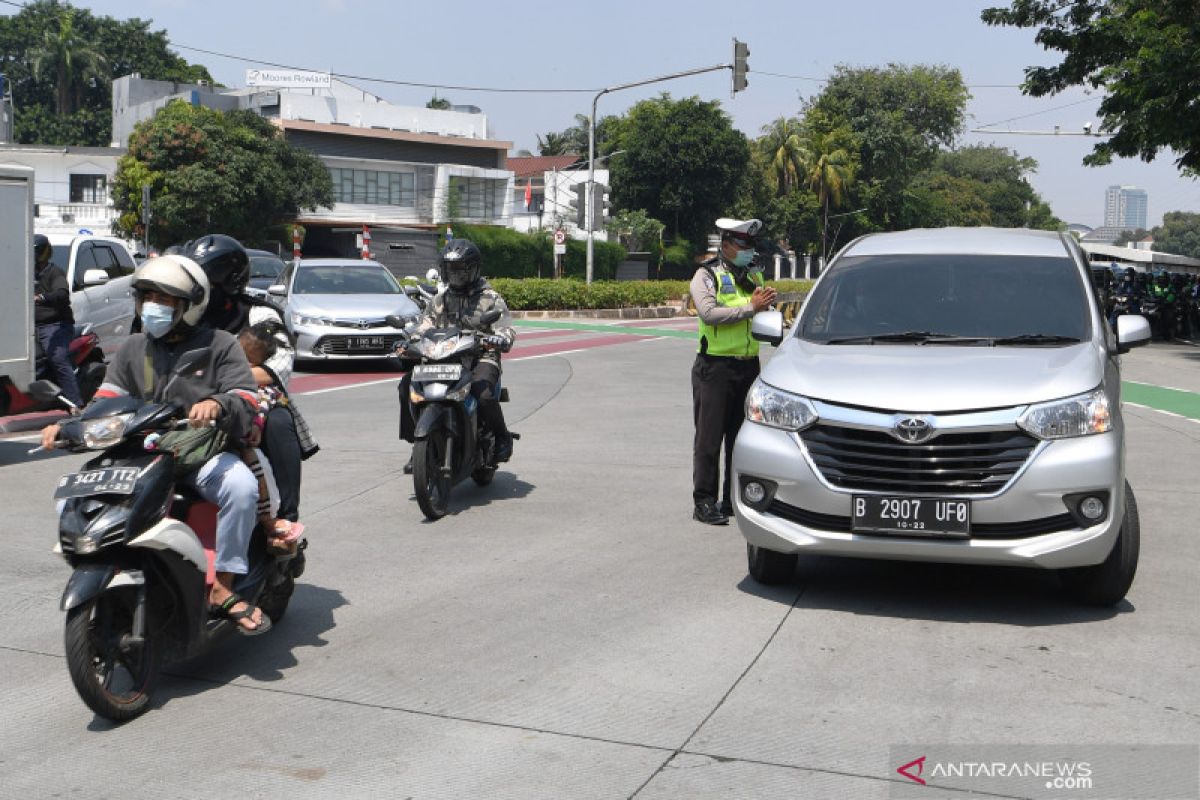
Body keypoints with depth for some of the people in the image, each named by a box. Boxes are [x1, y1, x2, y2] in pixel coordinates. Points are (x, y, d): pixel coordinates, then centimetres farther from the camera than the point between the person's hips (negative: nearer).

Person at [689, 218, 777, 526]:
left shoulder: (755, 276, 16)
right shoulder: (706, 275, -1)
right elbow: (710, 313, -17)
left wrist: (767, 302, -4)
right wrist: (750, 307, -18)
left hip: (749, 365, 6)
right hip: (715, 367, -6)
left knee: (742, 436, 10)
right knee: (709, 437, -2)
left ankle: (735, 498, 19)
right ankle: (704, 502, 3)